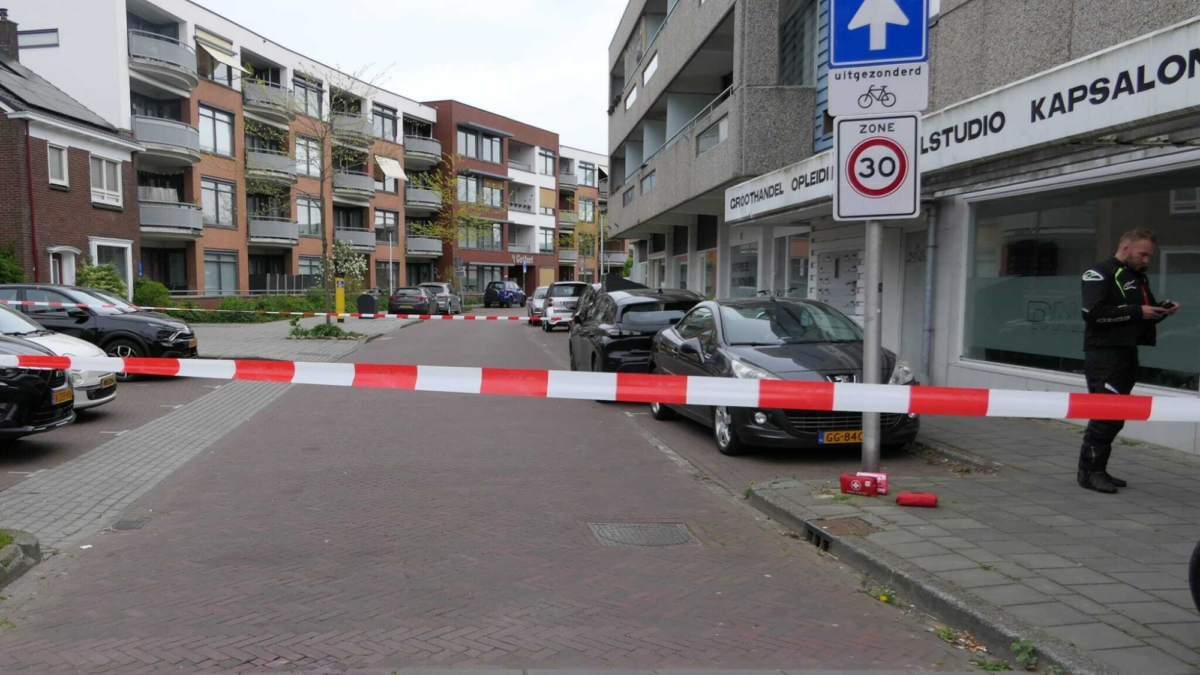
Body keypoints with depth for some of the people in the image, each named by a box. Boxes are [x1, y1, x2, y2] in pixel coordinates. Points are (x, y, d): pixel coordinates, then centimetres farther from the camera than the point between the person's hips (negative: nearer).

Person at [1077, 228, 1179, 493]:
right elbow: (1092, 312, -20)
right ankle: (1089, 471, -3)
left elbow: (1143, 317, 26)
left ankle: (1098, 469, 16)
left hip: (1127, 353, 9)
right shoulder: (1100, 273, -7)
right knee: (1106, 414, -11)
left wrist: (1161, 310, 5)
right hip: (1104, 354, -9)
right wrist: (1137, 311, -18)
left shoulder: (1139, 277, 20)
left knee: (1116, 416, 9)